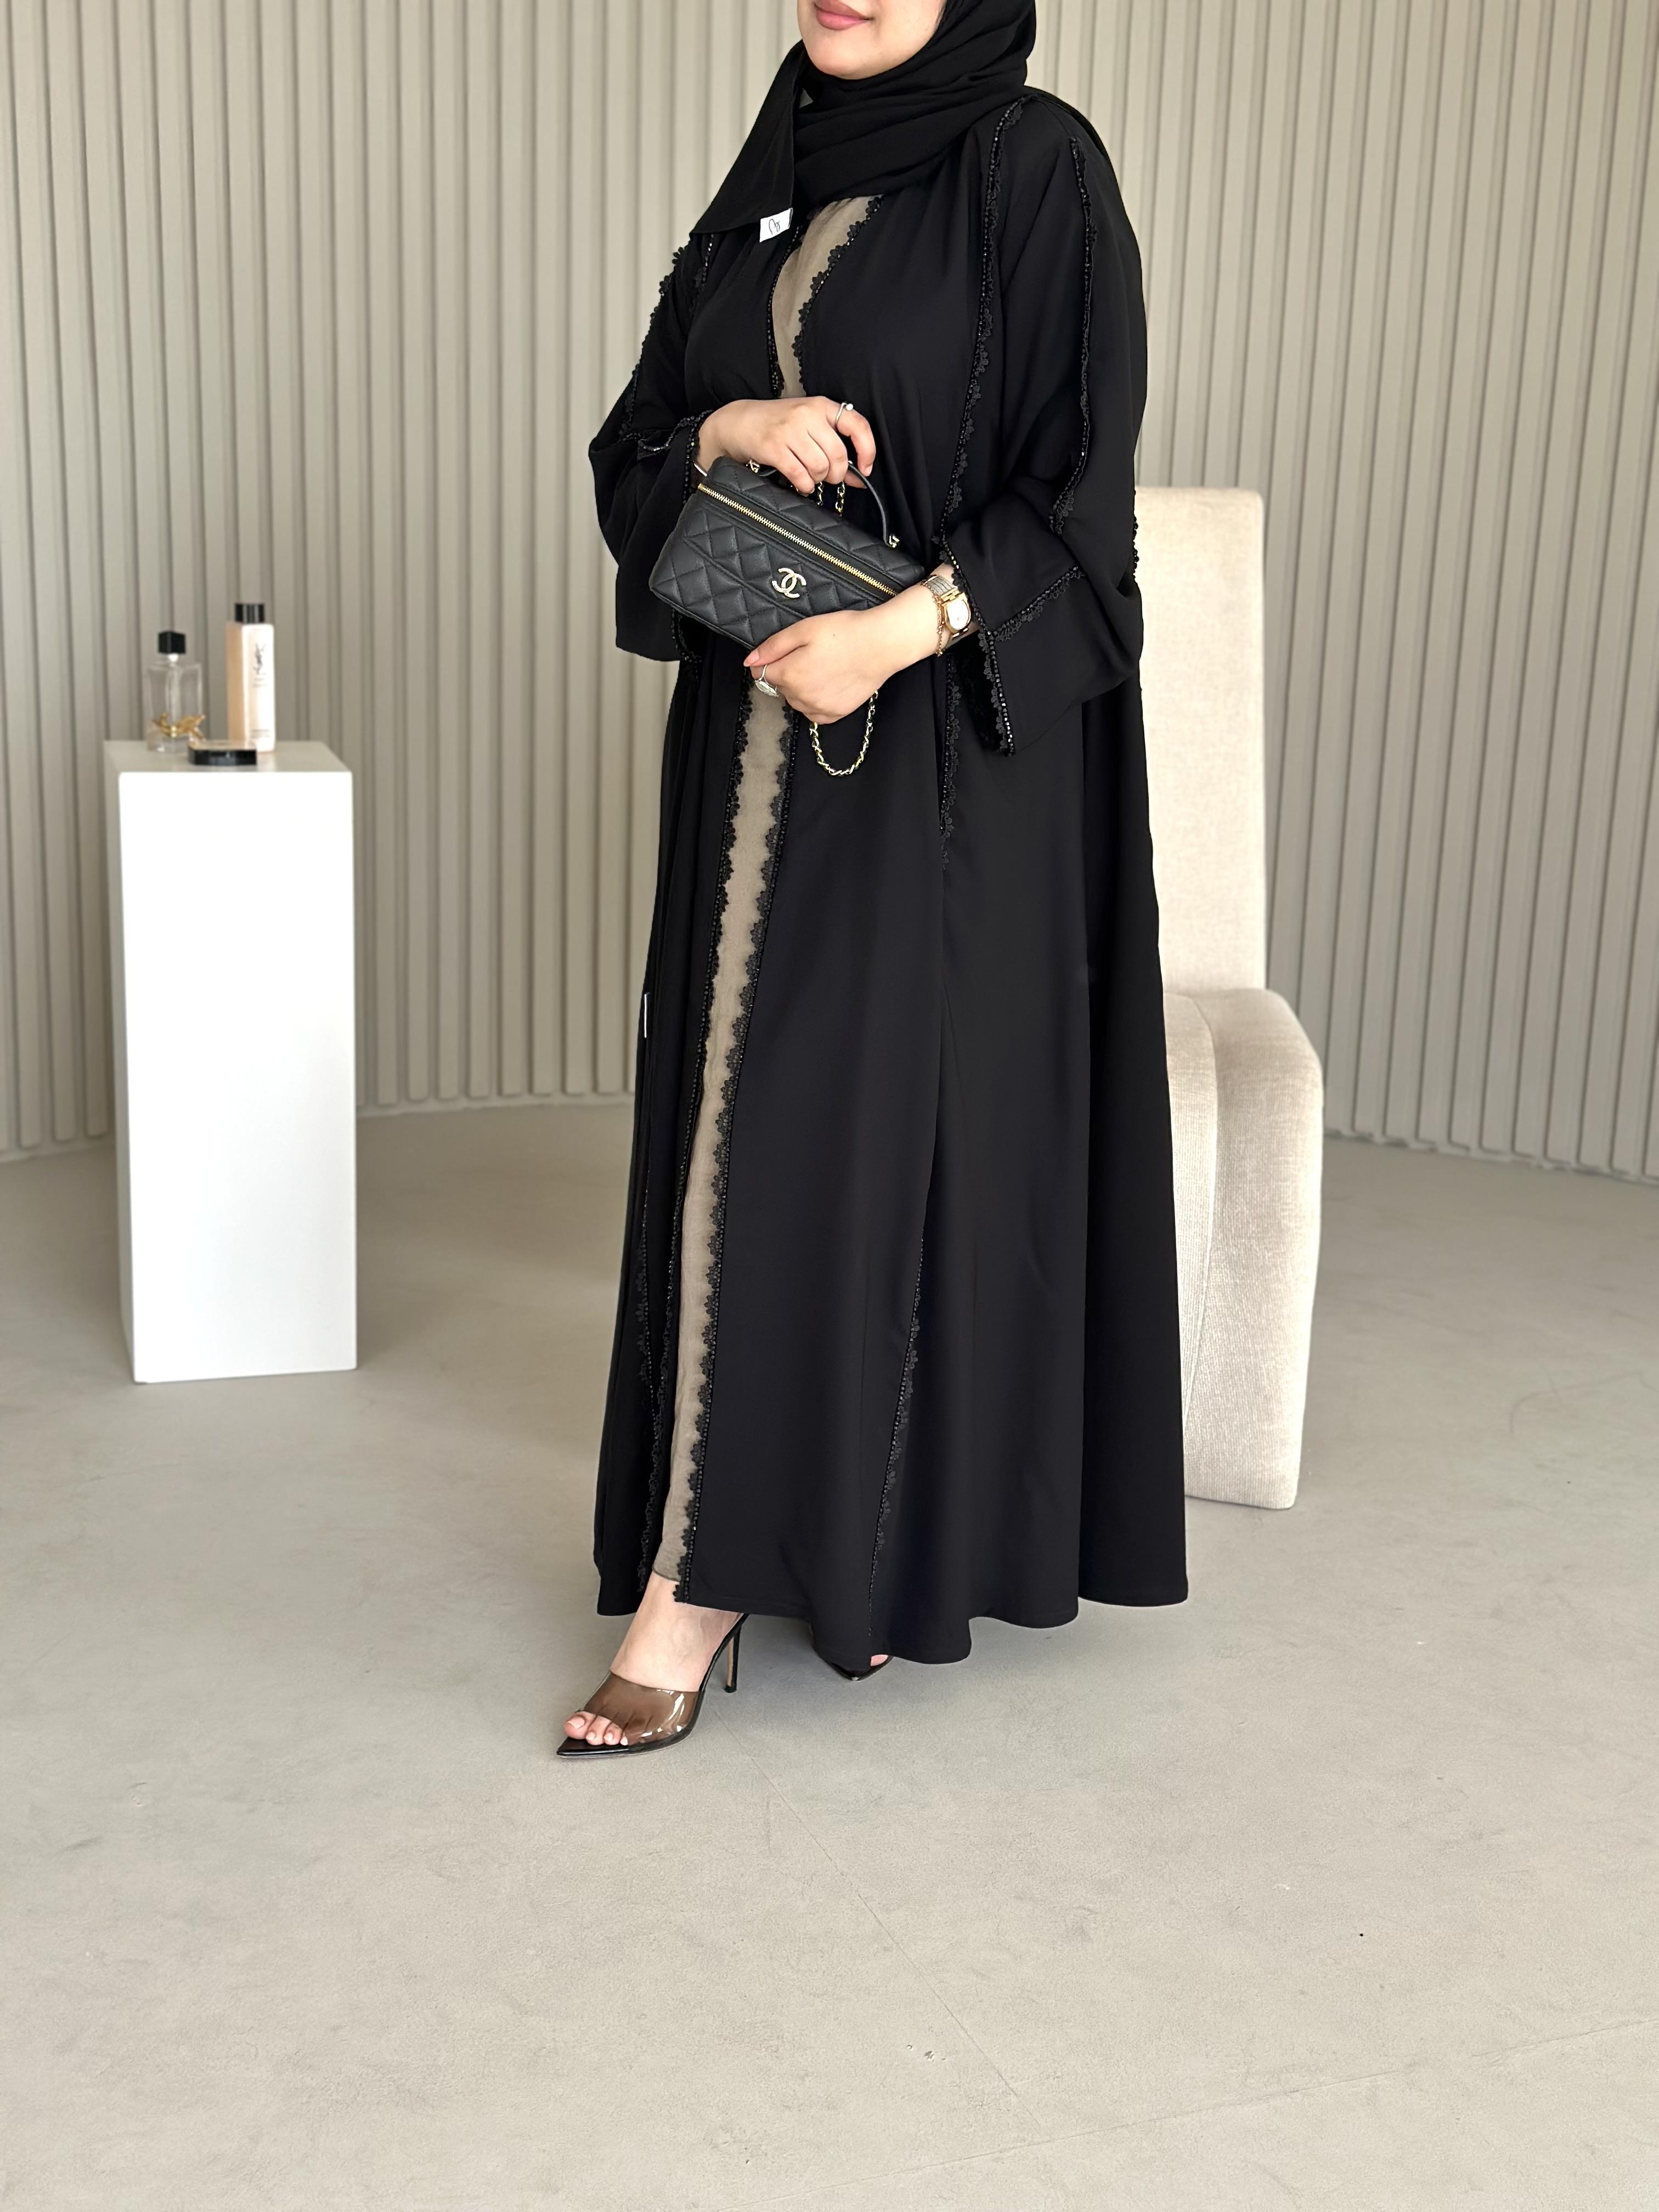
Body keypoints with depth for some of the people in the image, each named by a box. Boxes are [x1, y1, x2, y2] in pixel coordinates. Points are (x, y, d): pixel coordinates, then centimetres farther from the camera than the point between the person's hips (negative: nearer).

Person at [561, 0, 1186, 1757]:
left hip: (940, 750, -6)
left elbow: (1079, 485, -10)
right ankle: (786, 1543, 19)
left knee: (859, 1118, -6)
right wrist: (730, 427, -10)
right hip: (758, 751, 6)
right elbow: (628, 455, 12)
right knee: (742, 1118, 6)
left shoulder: (1033, 168, -4)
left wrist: (900, 631, -22)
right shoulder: (767, 185, 14)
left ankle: (702, 1577, 1)